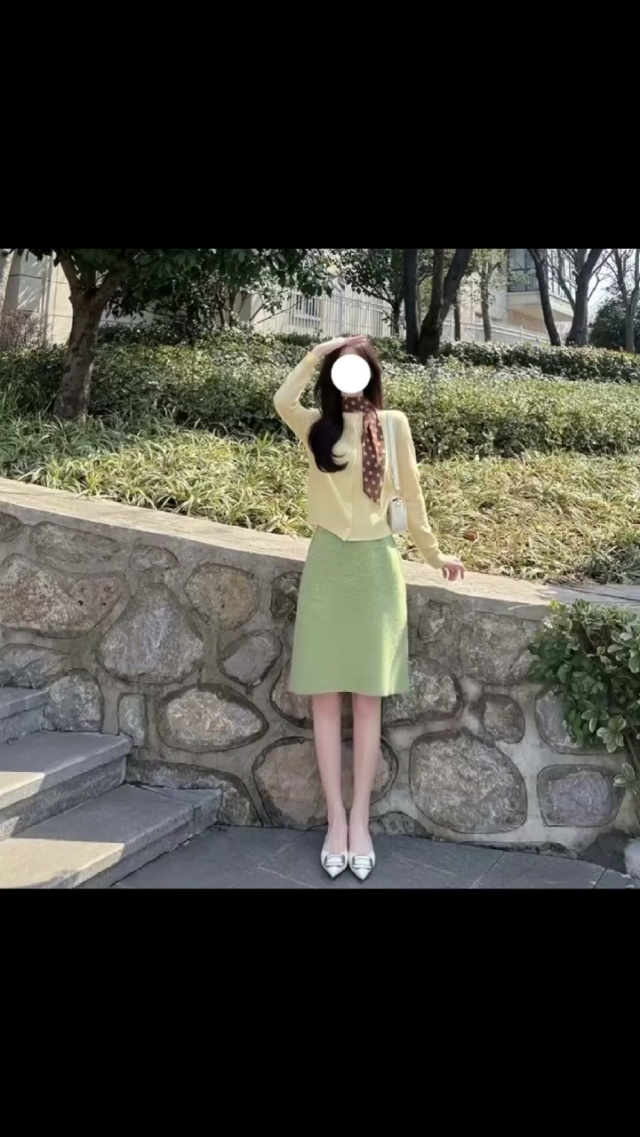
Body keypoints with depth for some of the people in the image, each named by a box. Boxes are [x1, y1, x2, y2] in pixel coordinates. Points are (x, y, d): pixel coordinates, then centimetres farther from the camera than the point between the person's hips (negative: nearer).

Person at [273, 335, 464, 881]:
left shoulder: (393, 423, 4)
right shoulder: (317, 426, 5)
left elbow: (411, 492, 9)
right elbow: (282, 400, -17)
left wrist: (434, 553, 12)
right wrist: (318, 353, -11)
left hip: (376, 564, -1)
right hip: (327, 563, 1)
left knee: (368, 699, 3)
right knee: (325, 698, 1)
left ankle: (359, 820, 11)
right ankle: (336, 819, 10)